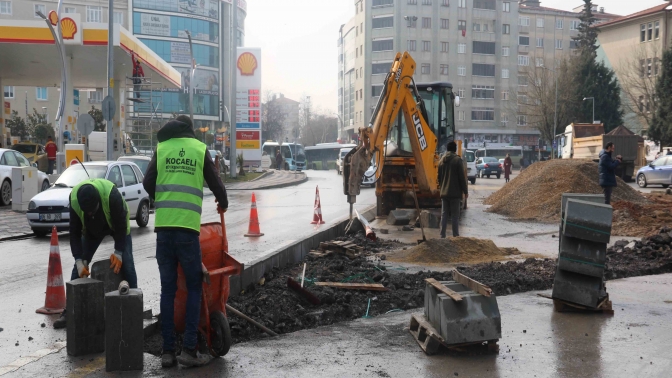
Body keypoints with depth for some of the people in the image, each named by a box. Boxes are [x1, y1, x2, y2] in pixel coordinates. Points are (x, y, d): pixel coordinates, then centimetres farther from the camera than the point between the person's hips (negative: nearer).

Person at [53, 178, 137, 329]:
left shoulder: (112, 195, -42)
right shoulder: (74, 199, -31)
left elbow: (121, 226, -28)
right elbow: (74, 233, -20)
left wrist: (118, 253, -30)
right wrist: (79, 260, -26)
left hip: (117, 225, -3)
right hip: (92, 229, 3)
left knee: (126, 264, -13)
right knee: (79, 267, -4)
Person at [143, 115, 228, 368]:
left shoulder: (161, 148, 12)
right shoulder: (200, 148, 9)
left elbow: (147, 183, 10)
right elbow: (215, 182, 13)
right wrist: (223, 203, 34)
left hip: (163, 226, 2)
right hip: (188, 227, -2)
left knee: (168, 288, 9)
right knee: (194, 287, 7)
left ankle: (168, 351, 9)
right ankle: (189, 349, 1)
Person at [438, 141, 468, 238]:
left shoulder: (441, 160, 10)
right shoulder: (457, 160, -9)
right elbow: (462, 177, -9)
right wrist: (465, 191, -2)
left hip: (444, 193, 5)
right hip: (455, 193, -5)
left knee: (444, 215, 8)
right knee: (455, 215, -2)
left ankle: (442, 236, 6)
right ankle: (456, 236, -2)